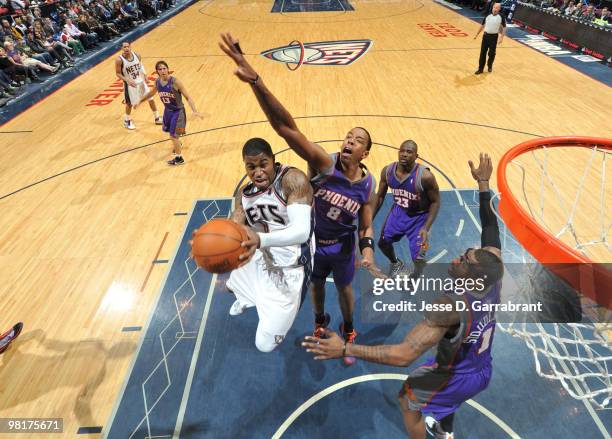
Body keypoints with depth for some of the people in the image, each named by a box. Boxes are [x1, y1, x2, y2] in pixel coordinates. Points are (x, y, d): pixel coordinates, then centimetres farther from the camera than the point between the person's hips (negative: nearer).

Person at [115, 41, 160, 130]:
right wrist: (128, 80, -27)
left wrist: (144, 75, -4)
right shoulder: (119, 60, -20)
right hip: (130, 84, -4)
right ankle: (127, 121, 30)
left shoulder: (136, 55, -9)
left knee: (151, 99, 9)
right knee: (130, 103, 7)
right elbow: (118, 73, -13)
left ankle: (157, 118, 25)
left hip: (140, 81, 4)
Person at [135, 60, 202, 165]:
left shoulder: (175, 82, -23)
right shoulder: (157, 82, -5)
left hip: (178, 111, -7)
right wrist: (140, 101, 22)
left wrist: (194, 111, -33)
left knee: (173, 136, -6)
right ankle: (178, 145, 54)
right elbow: (152, 93, 16)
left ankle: (179, 158, 13)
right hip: (167, 110, 7)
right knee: (167, 130, 24)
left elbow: (188, 97, -22)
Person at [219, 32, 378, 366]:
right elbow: (286, 127, -42)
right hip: (313, 243, 0)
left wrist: (368, 248, -27)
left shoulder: (367, 185, -17)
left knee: (344, 289, 24)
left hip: (343, 248, 1)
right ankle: (320, 321, 59)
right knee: (316, 285, 26)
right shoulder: (324, 164, -28)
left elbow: (366, 226, -4)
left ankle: (348, 330, 56)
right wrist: (256, 81, -54)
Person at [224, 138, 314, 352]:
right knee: (232, 284, 35)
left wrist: (260, 239, -56)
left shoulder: (293, 179, -27)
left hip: (289, 270, -7)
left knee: (265, 344, 1)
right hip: (260, 260, 7)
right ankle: (246, 298, 70)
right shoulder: (244, 194, -3)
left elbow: (301, 231, -39)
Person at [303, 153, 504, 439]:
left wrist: (345, 349, -44)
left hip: (458, 378, -7)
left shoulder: (451, 306, -41)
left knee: (407, 400, 20)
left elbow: (402, 355, -47)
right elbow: (490, 229, -8)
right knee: (448, 401, 36)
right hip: (483, 371, 7)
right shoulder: (493, 279, -22)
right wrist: (483, 183, -2)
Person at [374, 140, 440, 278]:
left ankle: (415, 278, 31)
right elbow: (380, 196, -1)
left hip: (419, 217, -4)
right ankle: (396, 264, 51)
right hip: (398, 212, 5)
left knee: (418, 258, -7)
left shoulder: (425, 176, -30)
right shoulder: (387, 171, -16)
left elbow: (435, 202, -17)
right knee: (383, 243, 17)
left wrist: (426, 228, -26)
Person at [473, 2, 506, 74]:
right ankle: (480, 69, 6)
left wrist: (501, 37, -10)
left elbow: (503, 28, -1)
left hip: (494, 36, -2)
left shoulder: (501, 17, -5)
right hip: (485, 35, 2)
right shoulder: (488, 15, 3)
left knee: (491, 53, 6)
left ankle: (490, 66, 27)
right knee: (483, 52, 1)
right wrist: (477, 34, 13)